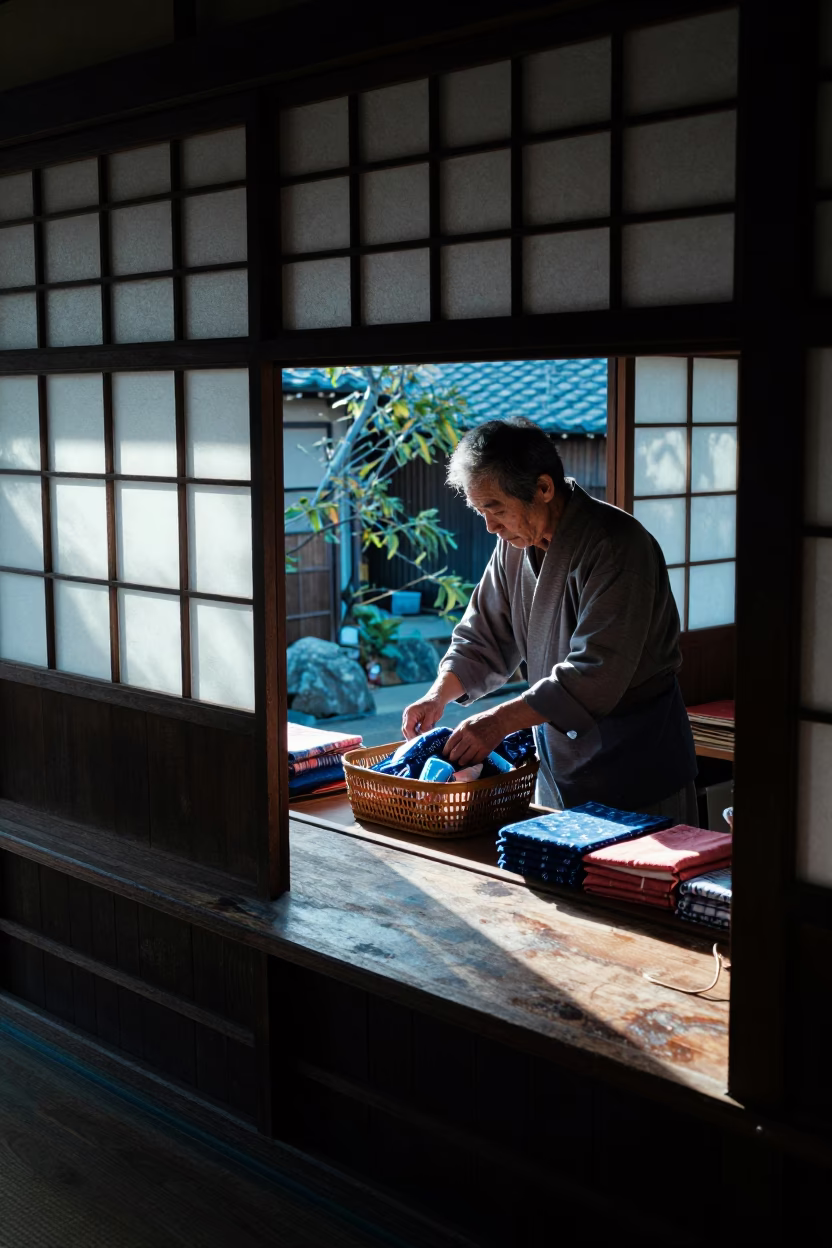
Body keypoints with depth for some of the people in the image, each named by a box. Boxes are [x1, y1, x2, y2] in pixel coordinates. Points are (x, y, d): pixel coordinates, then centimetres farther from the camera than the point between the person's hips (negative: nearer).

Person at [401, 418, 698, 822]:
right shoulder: (515, 542, 3)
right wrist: (438, 695, -7)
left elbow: (596, 673, -30)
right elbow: (483, 639, 11)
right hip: (557, 748, 7)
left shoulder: (616, 545, -23)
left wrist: (500, 720, -32)